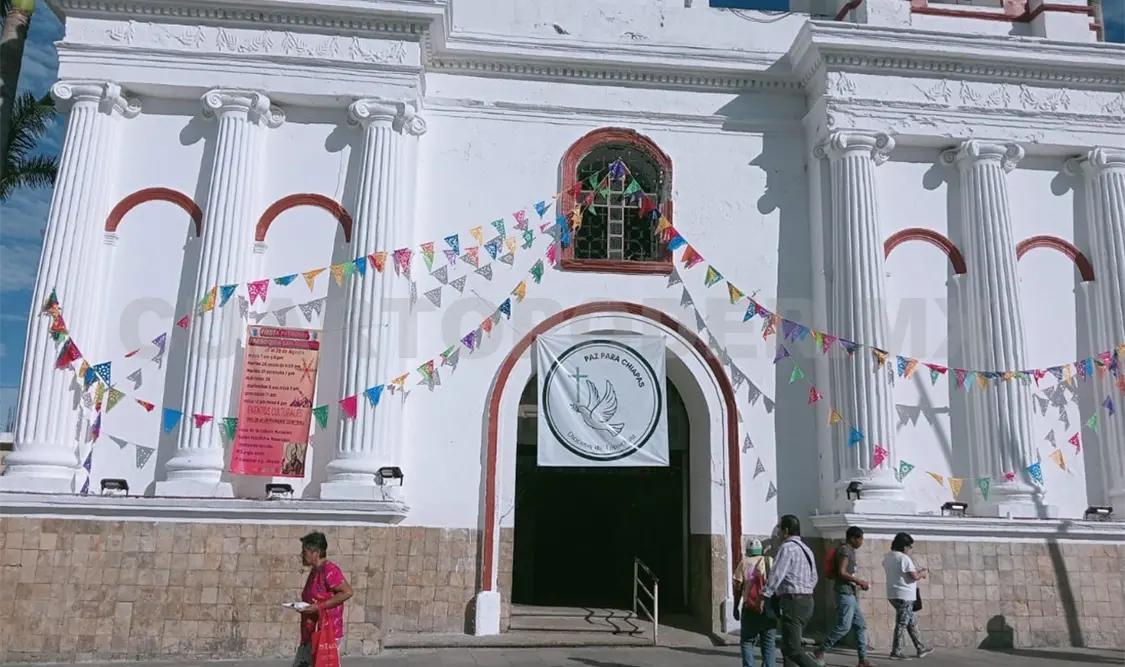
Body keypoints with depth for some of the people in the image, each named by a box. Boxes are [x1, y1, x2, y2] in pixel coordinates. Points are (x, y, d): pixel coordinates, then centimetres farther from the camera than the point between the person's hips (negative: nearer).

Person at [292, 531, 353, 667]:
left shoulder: (329, 569, -15)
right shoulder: (315, 571, 13)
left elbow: (347, 592, -24)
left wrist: (319, 607, -23)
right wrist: (304, 606, 9)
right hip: (311, 635, 10)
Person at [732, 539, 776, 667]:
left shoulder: (744, 563, 5)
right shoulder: (770, 561, 10)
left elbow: (738, 587, 0)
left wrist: (735, 607, 8)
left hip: (751, 609, -2)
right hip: (770, 609, 2)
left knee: (747, 641, 10)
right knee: (769, 643, 7)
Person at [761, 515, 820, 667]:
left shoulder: (787, 547, -12)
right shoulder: (806, 549, 17)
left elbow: (776, 574, -20)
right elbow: (813, 577, 22)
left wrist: (764, 595, -17)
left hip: (792, 602, -10)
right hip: (807, 601, 10)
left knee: (793, 650, -9)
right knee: (787, 647, 16)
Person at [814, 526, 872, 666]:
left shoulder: (849, 550, 19)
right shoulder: (845, 550, -12)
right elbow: (841, 572, -22)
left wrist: (857, 584, 16)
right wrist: (859, 581, -15)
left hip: (850, 593, 10)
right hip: (844, 593, -10)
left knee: (861, 626, 8)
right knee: (844, 626, -11)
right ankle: (819, 651, -3)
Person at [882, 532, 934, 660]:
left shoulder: (888, 556, 11)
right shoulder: (904, 558, -17)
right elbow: (914, 576, -20)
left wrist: (916, 570, 20)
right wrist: (922, 574, 1)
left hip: (894, 594, 9)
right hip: (904, 595, -9)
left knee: (912, 622, 19)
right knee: (902, 624, -2)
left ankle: (921, 648, 27)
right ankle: (896, 652, 1)